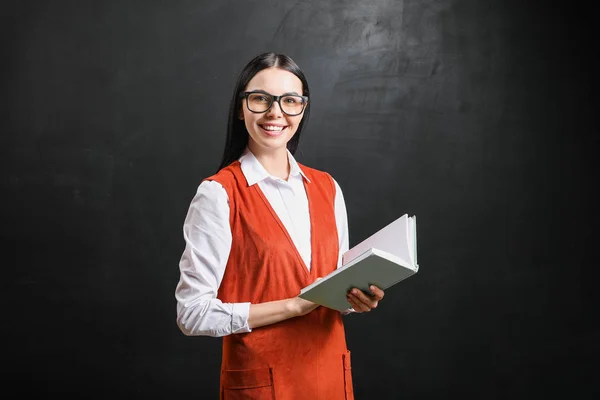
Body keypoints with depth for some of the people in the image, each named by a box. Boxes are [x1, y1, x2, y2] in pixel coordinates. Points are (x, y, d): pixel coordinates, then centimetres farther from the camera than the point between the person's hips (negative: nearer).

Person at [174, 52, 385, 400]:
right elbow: (193, 313, -16)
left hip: (330, 370, 5)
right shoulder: (219, 194, -13)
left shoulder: (328, 188, 3)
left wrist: (358, 298, -9)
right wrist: (294, 306, -20)